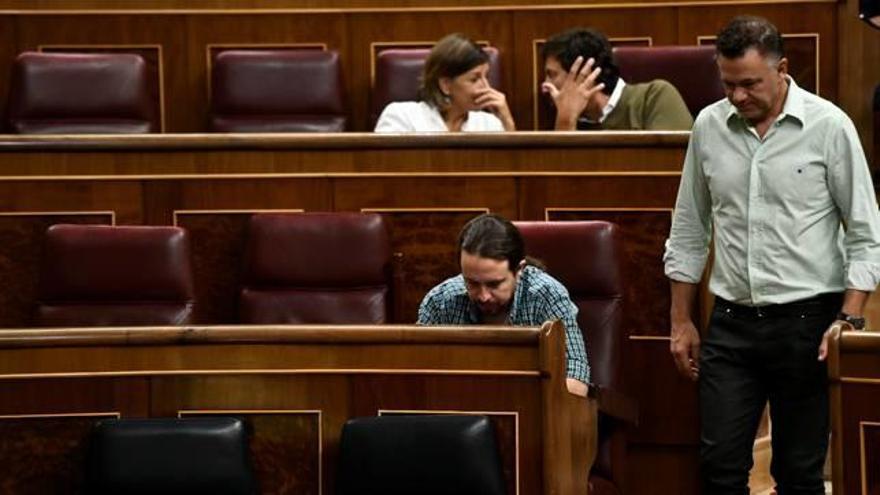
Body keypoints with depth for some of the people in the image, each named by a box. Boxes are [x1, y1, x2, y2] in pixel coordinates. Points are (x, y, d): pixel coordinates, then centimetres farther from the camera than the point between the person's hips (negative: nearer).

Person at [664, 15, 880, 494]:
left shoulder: (828, 126, -6)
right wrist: (681, 321, 12)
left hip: (806, 319, -3)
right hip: (732, 323, 3)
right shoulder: (708, 126, 5)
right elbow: (689, 232, 14)